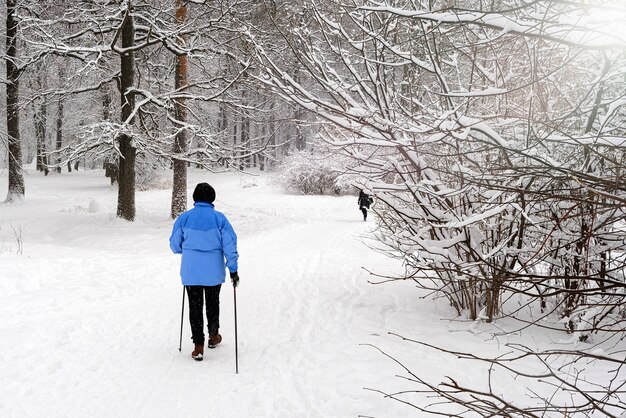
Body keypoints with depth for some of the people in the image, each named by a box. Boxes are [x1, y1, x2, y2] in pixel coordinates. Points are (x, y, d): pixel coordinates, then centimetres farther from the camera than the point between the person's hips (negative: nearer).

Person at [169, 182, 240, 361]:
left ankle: (198, 346, 6)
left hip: (190, 271, 0)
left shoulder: (184, 217, -6)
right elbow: (229, 244, -9)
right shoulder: (219, 218, -9)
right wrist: (233, 269, -3)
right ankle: (213, 336, 36)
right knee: (212, 303, 20)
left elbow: (175, 244, 3)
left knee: (195, 306, 7)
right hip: (214, 271, 0)